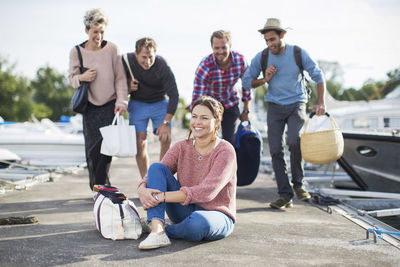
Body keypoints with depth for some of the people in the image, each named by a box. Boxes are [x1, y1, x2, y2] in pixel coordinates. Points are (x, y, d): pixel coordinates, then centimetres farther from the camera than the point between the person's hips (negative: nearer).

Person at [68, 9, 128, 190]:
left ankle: (101, 187, 7)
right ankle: (96, 188, 12)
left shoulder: (112, 49, -4)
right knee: (92, 148, -2)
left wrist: (121, 102, -11)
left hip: (110, 105, -1)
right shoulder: (76, 52, -1)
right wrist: (81, 78, -16)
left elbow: (120, 78, -2)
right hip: (90, 106, 1)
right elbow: (71, 78, 7)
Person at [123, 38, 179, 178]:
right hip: (137, 103, 1)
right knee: (140, 142, -8)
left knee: (166, 139, -10)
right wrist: (128, 83, -20)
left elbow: (174, 95, -22)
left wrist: (166, 122, -24)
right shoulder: (127, 60, -17)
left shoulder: (162, 67, -26)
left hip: (160, 103, -1)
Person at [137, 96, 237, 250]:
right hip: (185, 211, 5)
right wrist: (142, 190, -28)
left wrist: (163, 196, -29)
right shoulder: (181, 148, 2)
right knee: (156, 167, -13)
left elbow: (206, 192, -25)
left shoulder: (225, 151, -15)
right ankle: (157, 230, -28)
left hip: (216, 216, -5)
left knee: (198, 222, -42)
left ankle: (165, 230, -9)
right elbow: (155, 175, -3)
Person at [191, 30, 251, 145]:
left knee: (229, 140, -3)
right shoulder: (205, 66, -28)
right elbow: (197, 97, -26)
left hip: (230, 103, 2)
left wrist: (245, 111, 5)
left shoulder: (240, 60, -19)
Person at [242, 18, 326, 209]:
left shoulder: (298, 53, -8)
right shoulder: (261, 57, -4)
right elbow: (246, 81, 5)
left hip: (296, 104, -2)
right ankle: (285, 196, -1)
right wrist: (264, 80, -14)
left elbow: (318, 76, 0)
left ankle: (298, 184, -2)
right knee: (276, 150, -7)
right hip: (275, 106, 2)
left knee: (294, 141, -25)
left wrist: (321, 103, -9)